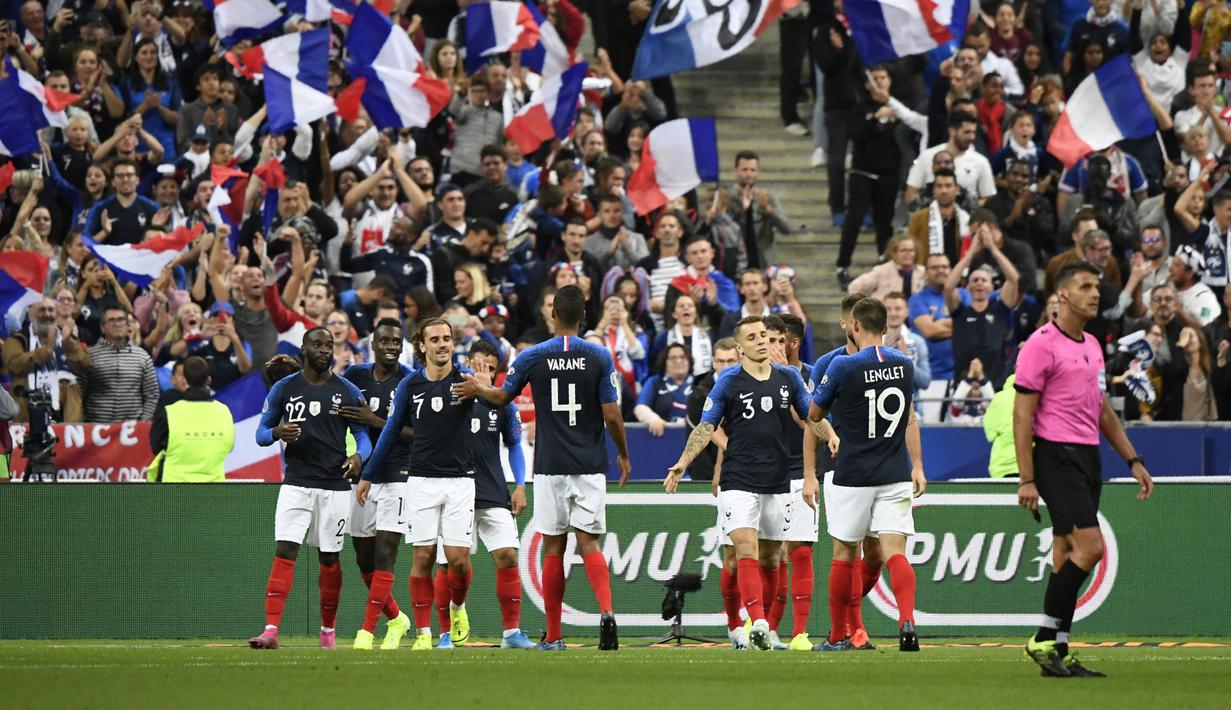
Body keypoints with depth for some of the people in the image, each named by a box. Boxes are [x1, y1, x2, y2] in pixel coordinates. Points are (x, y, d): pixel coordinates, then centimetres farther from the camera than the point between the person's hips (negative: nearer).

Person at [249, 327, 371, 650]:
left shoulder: (348, 392, 5)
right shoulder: (284, 389, 4)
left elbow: (363, 434, 6)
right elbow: (261, 433, 8)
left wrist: (358, 456, -17)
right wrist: (277, 433, -16)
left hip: (335, 486, 1)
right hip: (296, 485, -1)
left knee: (330, 559, 8)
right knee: (284, 553, -13)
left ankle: (328, 632, 22)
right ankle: (271, 630, -21)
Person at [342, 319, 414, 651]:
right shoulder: (357, 375, 5)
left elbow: (417, 434, -12)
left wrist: (375, 421, -21)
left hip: (397, 478, -5)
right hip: (363, 477, 5)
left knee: (384, 556, -11)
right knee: (364, 560, 10)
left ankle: (367, 631, -10)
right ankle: (396, 619, 29)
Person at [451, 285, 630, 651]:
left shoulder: (532, 357, -2)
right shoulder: (599, 357, -4)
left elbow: (503, 397, 14)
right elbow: (612, 415, -4)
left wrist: (477, 389, 35)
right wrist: (623, 455, 12)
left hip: (550, 466, 0)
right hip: (589, 465, 0)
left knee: (553, 548, 7)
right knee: (588, 542, 0)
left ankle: (553, 636, 10)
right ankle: (606, 610, -25)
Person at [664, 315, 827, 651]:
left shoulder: (789, 377, 7)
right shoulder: (729, 381, -2)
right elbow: (706, 426, 0)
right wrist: (683, 462, -12)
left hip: (778, 483, 4)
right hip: (738, 481, -4)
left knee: (769, 557, 9)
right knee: (746, 549, -17)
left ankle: (765, 626, 20)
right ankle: (757, 623, -26)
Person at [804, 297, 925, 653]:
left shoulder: (843, 367, -9)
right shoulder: (904, 365, 6)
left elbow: (812, 420, -2)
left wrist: (810, 475, 7)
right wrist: (917, 467, 26)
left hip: (852, 477, -3)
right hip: (896, 476, 3)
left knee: (845, 554, 11)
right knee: (895, 552, -3)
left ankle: (838, 637, 20)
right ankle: (907, 621, -27)